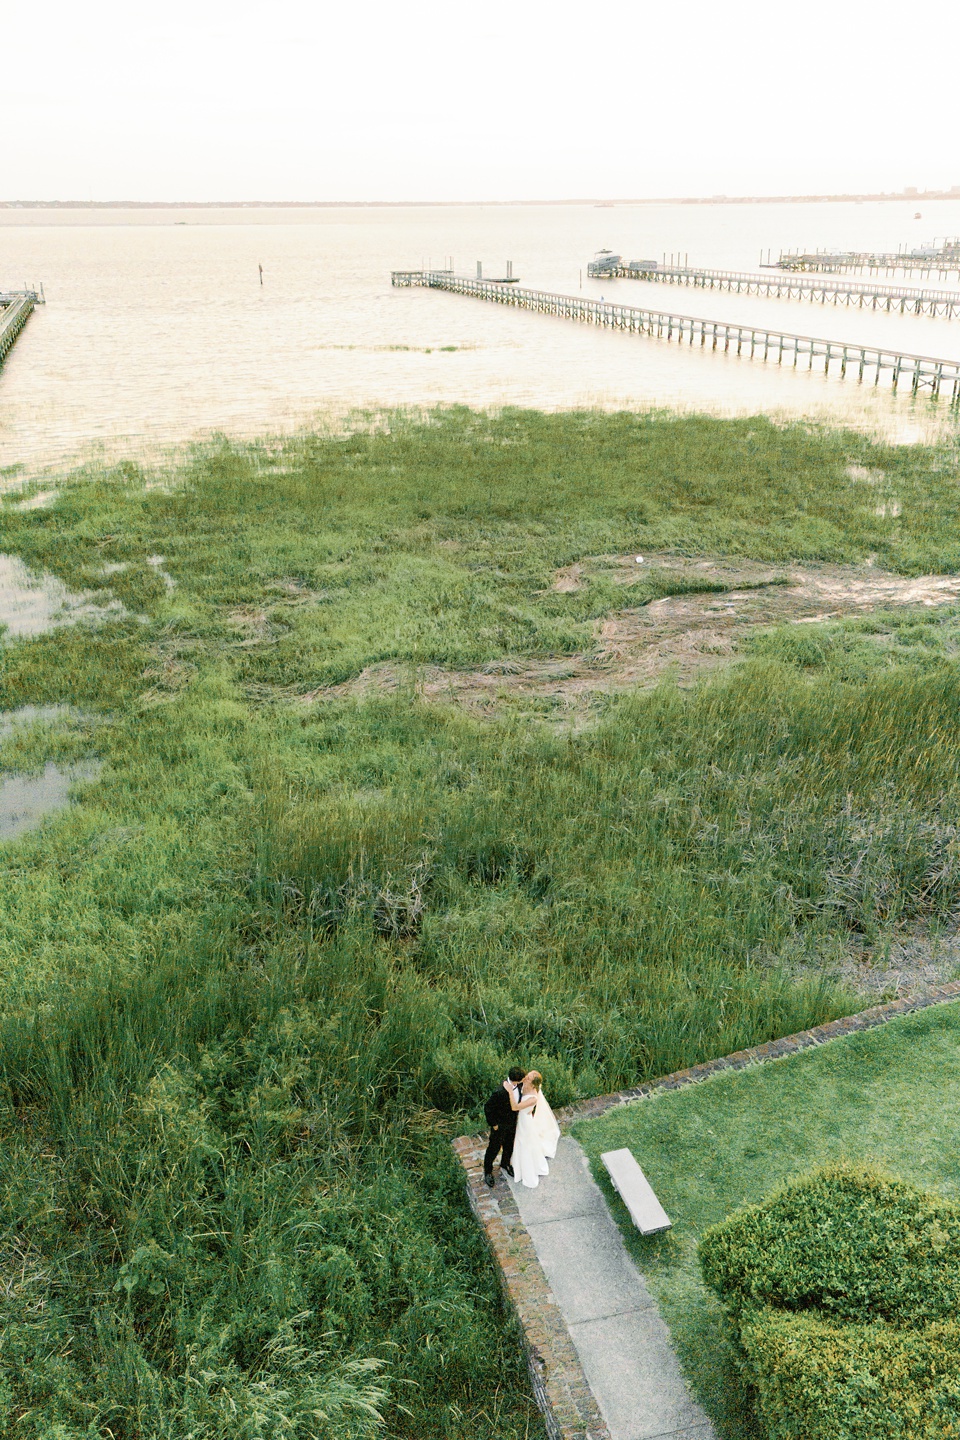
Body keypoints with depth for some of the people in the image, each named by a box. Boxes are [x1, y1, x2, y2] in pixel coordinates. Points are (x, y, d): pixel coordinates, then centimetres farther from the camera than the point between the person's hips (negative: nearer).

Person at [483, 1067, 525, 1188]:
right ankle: (487, 1171, 40)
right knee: (494, 1148, 16)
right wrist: (493, 1124, -16)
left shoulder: (519, 1085, -19)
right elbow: (488, 1108, -26)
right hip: (500, 1125, -6)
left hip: (512, 1122, 6)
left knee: (509, 1145, 27)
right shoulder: (500, 1093, -40)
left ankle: (505, 1164, 55)